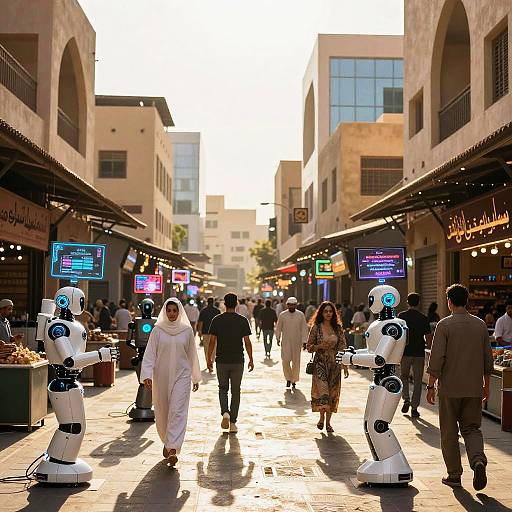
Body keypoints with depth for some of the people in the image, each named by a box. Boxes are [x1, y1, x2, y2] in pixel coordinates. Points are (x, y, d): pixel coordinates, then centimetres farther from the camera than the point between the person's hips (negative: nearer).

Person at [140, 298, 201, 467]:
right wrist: (147, 375, -16)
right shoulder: (157, 330, -1)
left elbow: (192, 354, 11)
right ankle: (167, 442, 33)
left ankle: (173, 449, -17)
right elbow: (150, 353, -4)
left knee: (178, 411, -12)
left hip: (181, 375, -1)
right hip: (161, 377, 1)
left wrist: (196, 377, 16)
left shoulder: (187, 330, 2)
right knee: (162, 413, 10)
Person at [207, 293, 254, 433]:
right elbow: (247, 342, -5)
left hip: (222, 361, 0)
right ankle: (233, 422, 10)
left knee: (223, 389, 16)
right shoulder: (243, 321, -4)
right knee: (235, 391, 9)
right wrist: (251, 360, 4)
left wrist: (209, 359, 7)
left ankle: (225, 412, -8)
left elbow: (212, 341, -3)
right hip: (238, 361, 0)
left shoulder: (217, 320, -3)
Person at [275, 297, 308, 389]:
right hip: (285, 341, 0)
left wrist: (304, 341, -2)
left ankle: (294, 380, 16)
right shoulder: (282, 315, 2)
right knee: (285, 360, -8)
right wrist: (278, 338, 5)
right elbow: (278, 328, 11)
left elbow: (304, 328, 2)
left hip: (297, 342, 0)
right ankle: (288, 378, 10)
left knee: (296, 362, 4)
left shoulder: (301, 315, 1)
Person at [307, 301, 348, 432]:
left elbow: (343, 348, 4)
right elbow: (309, 347, 2)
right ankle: (321, 417, 8)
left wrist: (345, 366, -2)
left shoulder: (338, 328, 5)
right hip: (320, 363, -3)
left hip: (335, 364, 3)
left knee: (333, 393, 5)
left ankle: (328, 422, 17)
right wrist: (320, 346, -16)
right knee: (322, 390, -15)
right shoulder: (316, 328, -1)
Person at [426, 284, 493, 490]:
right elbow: (488, 359, 10)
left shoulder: (444, 325, -9)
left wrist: (430, 386, -5)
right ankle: (478, 460, -12)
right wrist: (486, 385, 20)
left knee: (449, 432, 8)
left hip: (449, 388, -3)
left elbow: (436, 359, -12)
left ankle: (454, 475, 13)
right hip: (474, 388, 3)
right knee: (471, 428, 13)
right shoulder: (480, 325, 4)